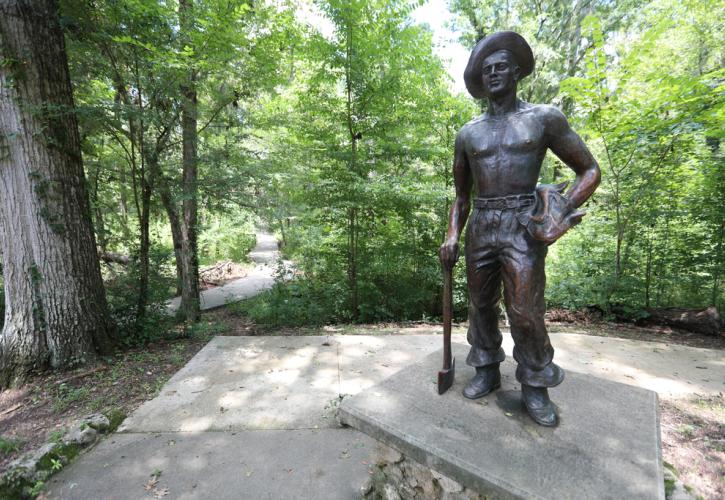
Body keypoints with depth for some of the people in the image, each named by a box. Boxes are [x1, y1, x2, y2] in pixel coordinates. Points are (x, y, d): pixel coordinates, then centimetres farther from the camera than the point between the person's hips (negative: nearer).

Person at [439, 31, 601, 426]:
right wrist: (451, 237, 4)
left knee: (526, 312, -5)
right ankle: (487, 372, 28)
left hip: (522, 227, -3)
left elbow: (590, 171, 7)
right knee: (480, 305, 10)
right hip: (479, 228, 4)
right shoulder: (467, 133, 13)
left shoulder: (544, 118, 4)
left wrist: (561, 214, -9)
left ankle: (535, 388, 17)